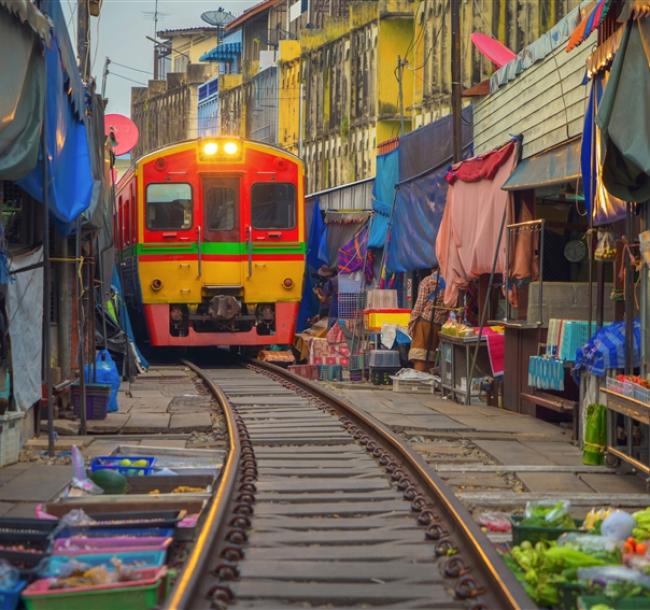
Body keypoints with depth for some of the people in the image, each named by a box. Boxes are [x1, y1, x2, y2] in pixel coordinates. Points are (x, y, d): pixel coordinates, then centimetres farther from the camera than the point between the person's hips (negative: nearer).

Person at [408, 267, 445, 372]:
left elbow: (420, 303, -6)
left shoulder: (427, 281, -1)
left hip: (425, 321, -4)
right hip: (440, 324, 4)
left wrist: (412, 321, -2)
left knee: (419, 357, -6)